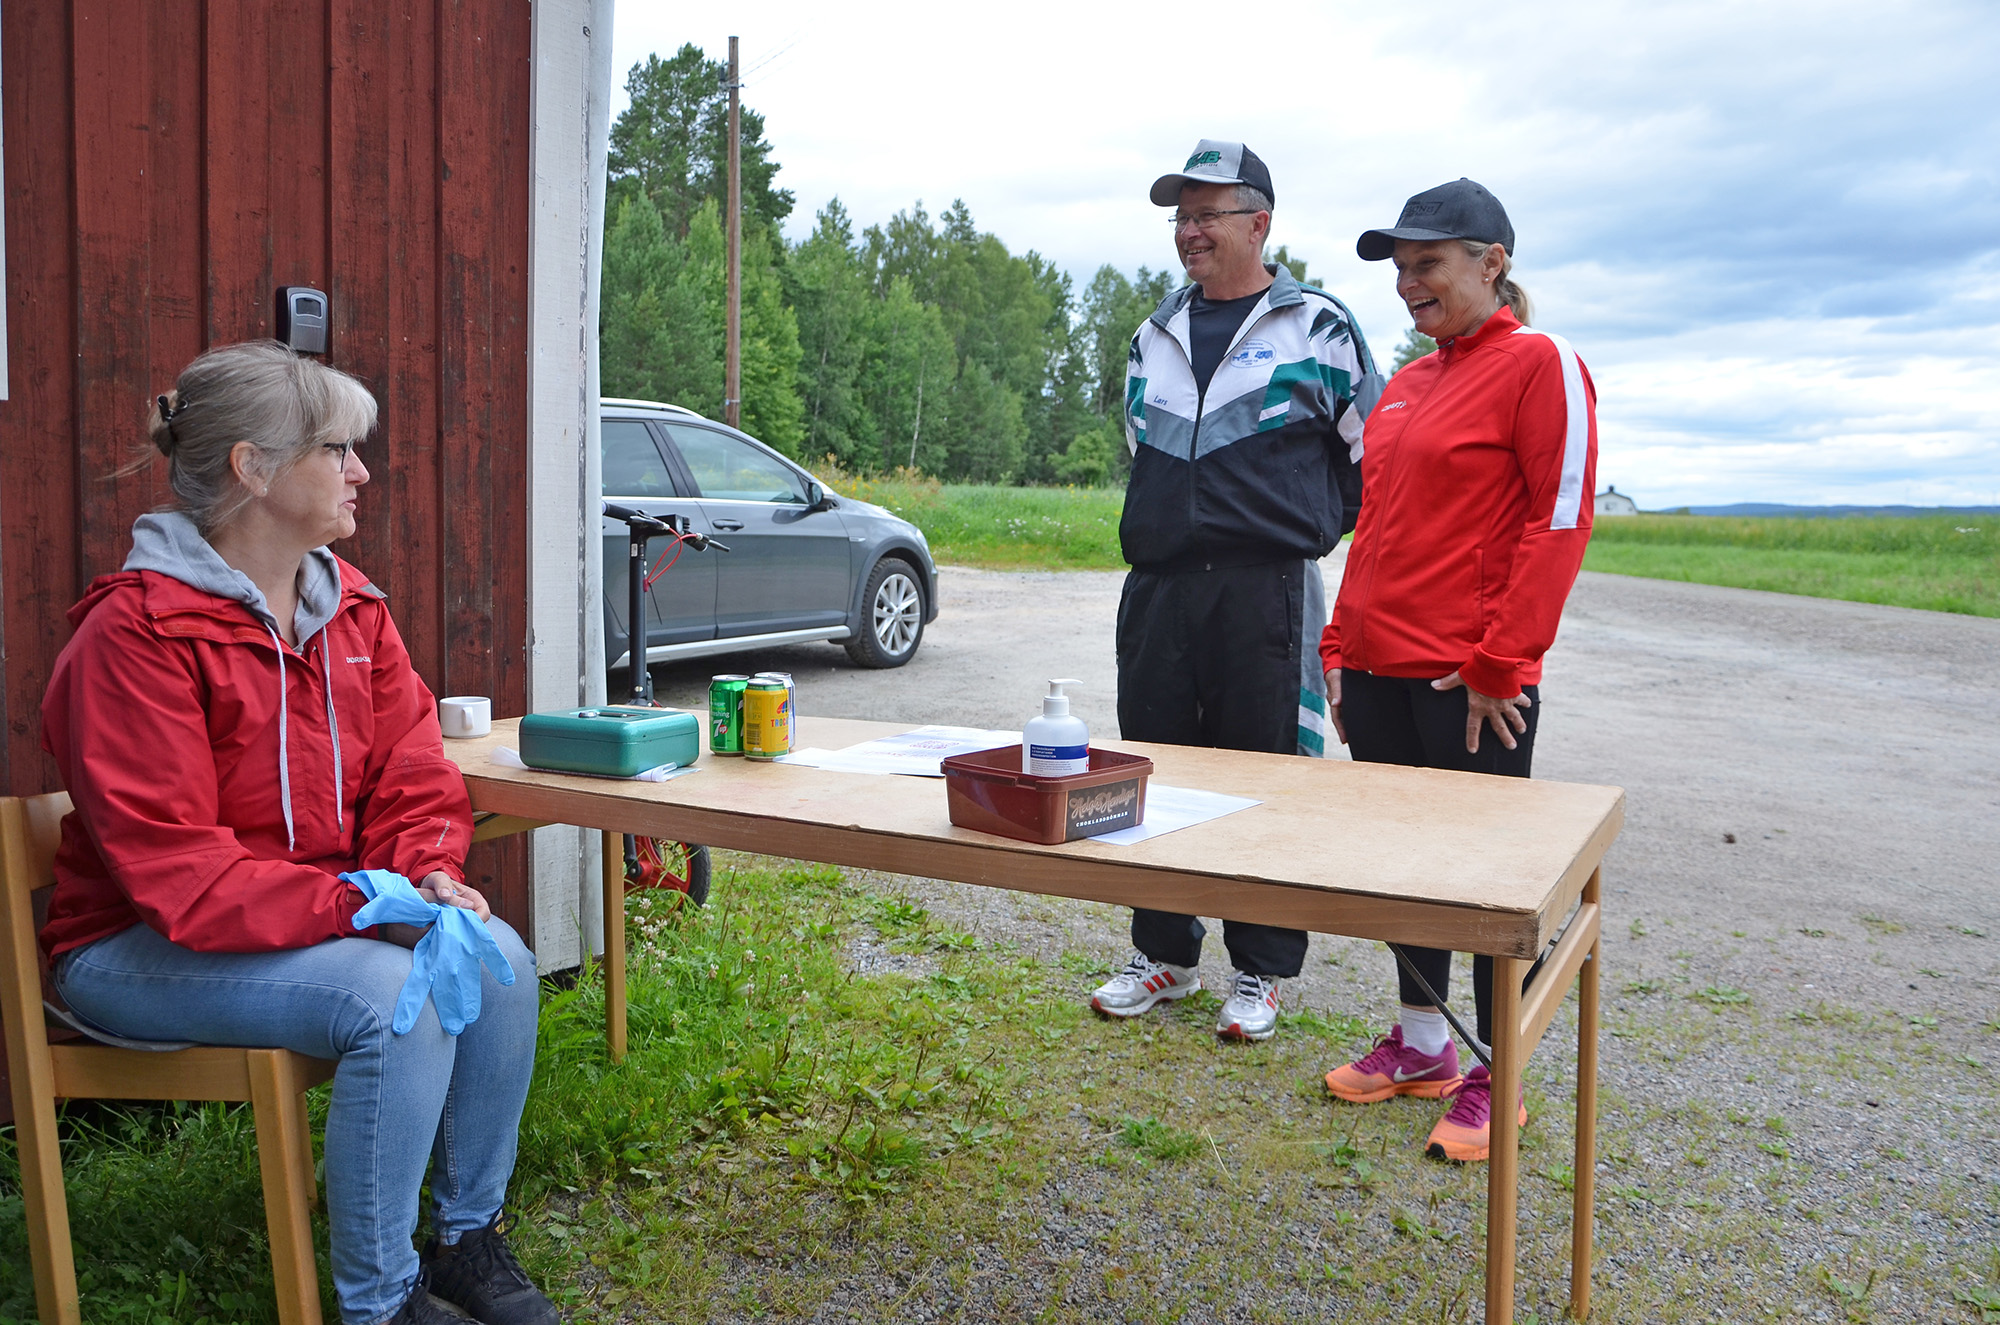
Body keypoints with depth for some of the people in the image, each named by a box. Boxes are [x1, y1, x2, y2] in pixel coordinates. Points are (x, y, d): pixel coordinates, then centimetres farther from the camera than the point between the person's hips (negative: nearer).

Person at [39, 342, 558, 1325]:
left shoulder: (351, 607, 4)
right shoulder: (137, 631, -20)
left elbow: (413, 773, 4)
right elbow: (175, 872, -25)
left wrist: (426, 875, -17)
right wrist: (363, 906, -31)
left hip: (330, 908, 7)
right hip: (140, 947, -7)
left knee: (500, 962, -16)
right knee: (394, 998, -30)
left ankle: (469, 1238, 4)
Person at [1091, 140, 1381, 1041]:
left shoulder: (1316, 327, 0)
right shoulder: (1155, 337, 15)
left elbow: (1374, 453, 6)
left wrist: (1299, 527, 7)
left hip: (1265, 595, -5)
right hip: (1157, 590, 5)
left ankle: (1261, 971, 17)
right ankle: (1163, 955, 25)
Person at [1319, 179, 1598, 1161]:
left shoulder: (1538, 364, -6)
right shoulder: (1402, 387, 16)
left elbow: (1562, 520, -12)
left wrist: (1500, 663, -16)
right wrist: (1341, 645, 13)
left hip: (1471, 684, -7)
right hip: (1380, 673, 7)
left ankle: (1494, 1080, 17)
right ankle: (1420, 1045, 30)